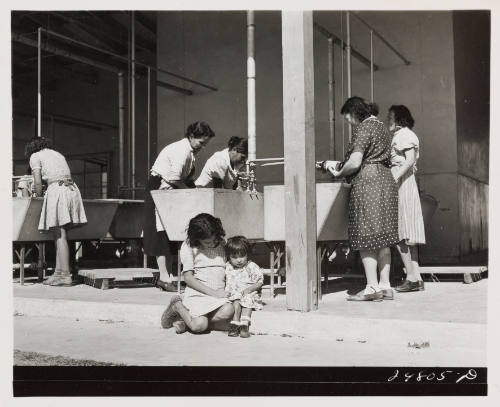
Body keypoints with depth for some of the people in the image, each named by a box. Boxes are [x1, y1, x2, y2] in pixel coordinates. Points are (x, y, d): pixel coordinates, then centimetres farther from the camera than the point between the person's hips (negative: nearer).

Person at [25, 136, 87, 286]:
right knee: (60, 234, 9)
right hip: (72, 189, 7)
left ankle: (65, 275, -7)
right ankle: (59, 272, 9)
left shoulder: (35, 157, 9)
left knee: (60, 235, -6)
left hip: (56, 190, -6)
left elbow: (38, 183, -1)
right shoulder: (58, 154, 28)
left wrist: (40, 197, 13)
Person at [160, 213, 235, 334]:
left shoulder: (222, 243, 10)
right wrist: (213, 293, -15)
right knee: (199, 326, -28)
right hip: (197, 293, -4)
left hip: (219, 294, 4)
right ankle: (178, 306, 7)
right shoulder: (188, 246, -2)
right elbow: (188, 277, -7)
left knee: (228, 310, -31)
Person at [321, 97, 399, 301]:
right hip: (386, 181, 9)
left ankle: (372, 288, -3)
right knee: (382, 238, 10)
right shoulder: (382, 127, 20)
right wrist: (338, 164, 23)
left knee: (366, 238, -4)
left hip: (367, 184, -9)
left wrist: (338, 173, 1)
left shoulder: (363, 128, -9)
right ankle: (385, 285, 13)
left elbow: (355, 163, -17)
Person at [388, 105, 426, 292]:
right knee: (405, 235, 7)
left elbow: (410, 160, -18)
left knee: (398, 234, -10)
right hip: (401, 184, 10)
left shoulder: (404, 134, -6)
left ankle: (412, 277, -8)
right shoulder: (400, 135, 23)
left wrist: (394, 178, -25)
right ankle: (416, 278, 8)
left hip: (401, 184, -10)